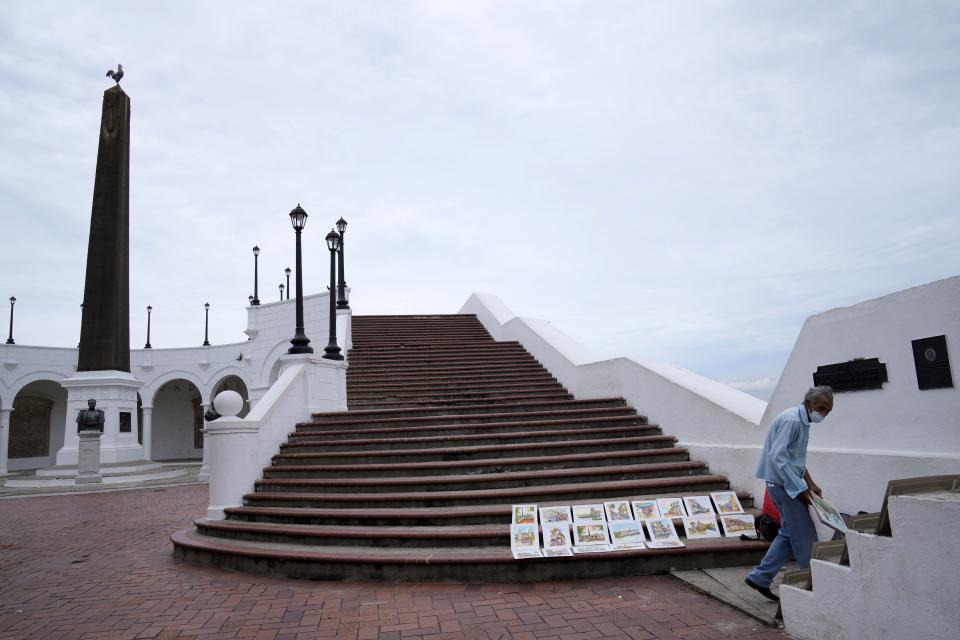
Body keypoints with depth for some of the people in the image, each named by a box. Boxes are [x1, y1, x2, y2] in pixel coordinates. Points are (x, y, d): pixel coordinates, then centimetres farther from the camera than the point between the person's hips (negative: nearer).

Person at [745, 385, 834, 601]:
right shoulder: (791, 420, -19)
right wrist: (800, 489, -22)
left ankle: (760, 577, 17)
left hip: (787, 484, 10)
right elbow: (777, 458, -25)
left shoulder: (803, 421, 14)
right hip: (783, 485, -10)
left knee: (789, 534, 13)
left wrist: (811, 483, 19)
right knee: (805, 536, -1)